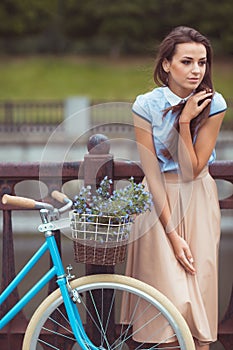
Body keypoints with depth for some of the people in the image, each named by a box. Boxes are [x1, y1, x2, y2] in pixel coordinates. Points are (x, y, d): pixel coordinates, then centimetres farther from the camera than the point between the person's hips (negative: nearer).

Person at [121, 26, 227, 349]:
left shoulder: (213, 105, -11)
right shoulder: (147, 105, -13)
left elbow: (191, 171, -14)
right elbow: (152, 174, -13)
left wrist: (185, 121, -24)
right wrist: (172, 234, -17)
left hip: (198, 199, 1)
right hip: (159, 200, -1)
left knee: (200, 284, -1)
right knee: (170, 294, -7)